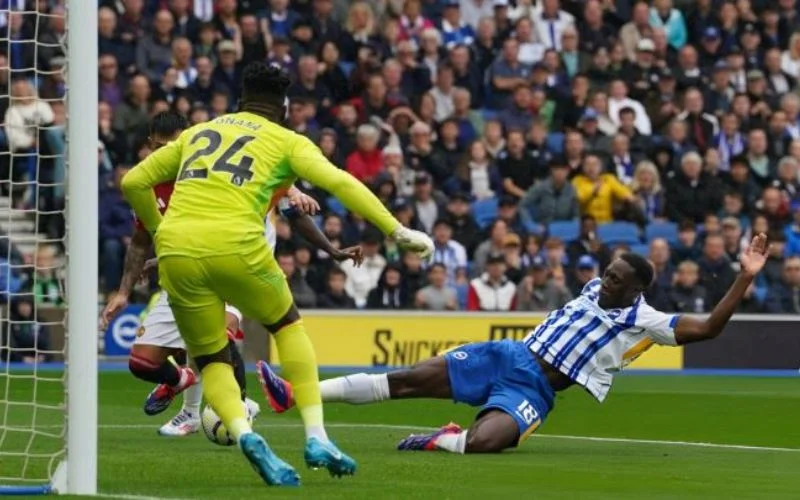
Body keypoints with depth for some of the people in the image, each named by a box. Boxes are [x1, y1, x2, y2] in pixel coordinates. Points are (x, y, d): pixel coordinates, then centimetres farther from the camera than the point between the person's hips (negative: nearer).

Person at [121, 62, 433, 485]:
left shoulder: (196, 133, 26)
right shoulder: (286, 141, 16)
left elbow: (133, 183, 27)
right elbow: (339, 183, 1)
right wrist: (397, 231, 1)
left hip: (176, 252, 2)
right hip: (235, 245, -2)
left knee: (210, 360, 17)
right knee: (288, 324, 24)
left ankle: (244, 435, -12)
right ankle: (316, 438, 12)